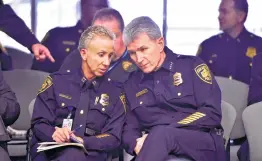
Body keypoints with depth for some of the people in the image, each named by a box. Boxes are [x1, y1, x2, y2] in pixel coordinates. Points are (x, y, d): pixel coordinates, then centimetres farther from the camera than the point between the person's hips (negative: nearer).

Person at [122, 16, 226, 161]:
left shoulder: (191, 66, 4)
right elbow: (129, 128, 16)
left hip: (204, 143, -2)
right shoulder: (132, 83, 17)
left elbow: (211, 113, -6)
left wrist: (160, 133, -14)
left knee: (161, 134, -34)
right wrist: (136, 144, -10)